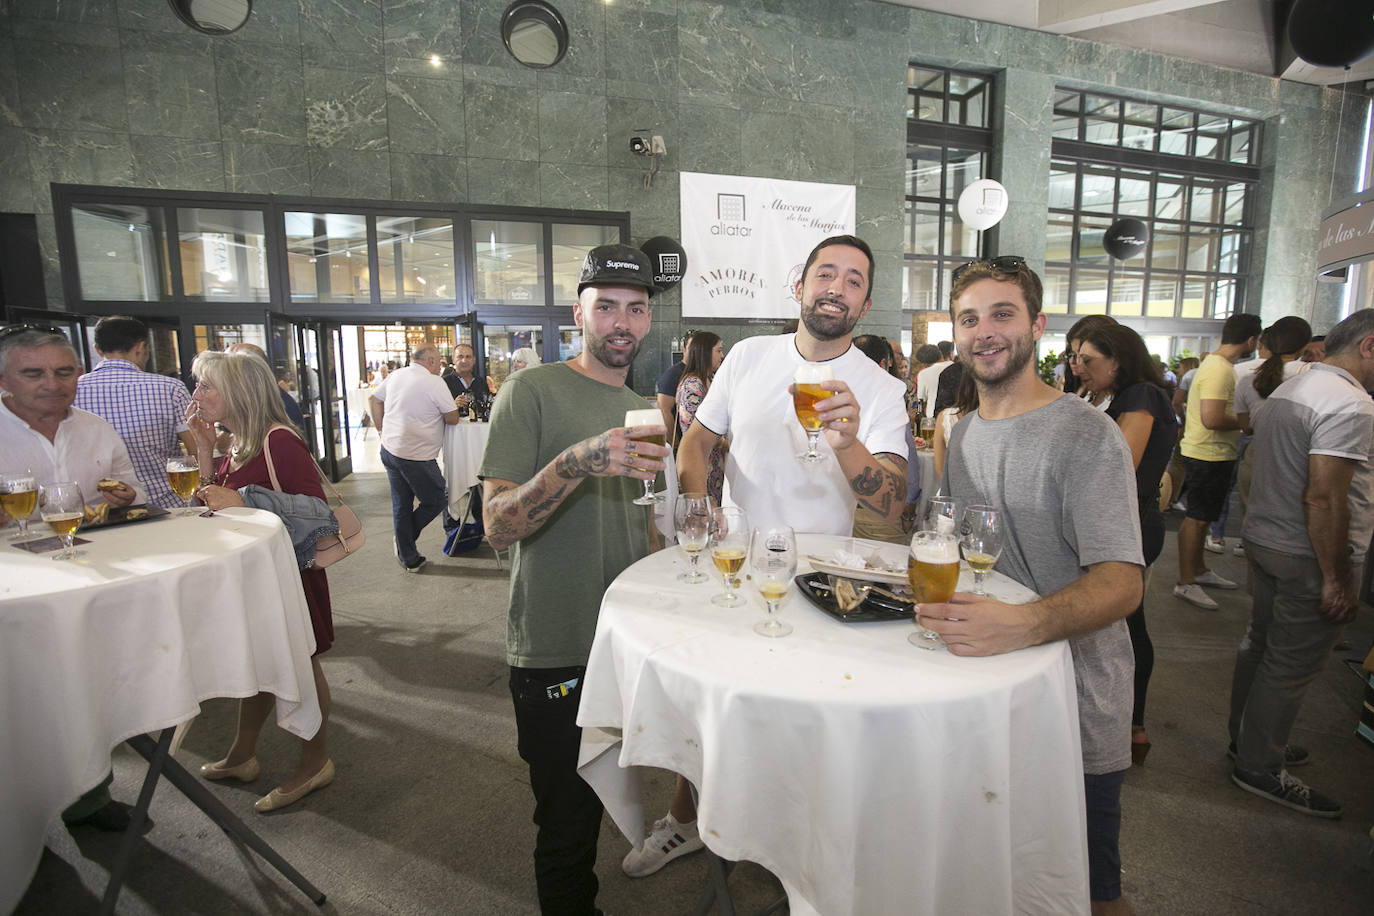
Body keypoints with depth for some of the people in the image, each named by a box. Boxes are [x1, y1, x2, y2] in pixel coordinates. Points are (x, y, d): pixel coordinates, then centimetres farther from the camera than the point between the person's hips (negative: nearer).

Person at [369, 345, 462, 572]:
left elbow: (373, 398, 22)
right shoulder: (434, 382, -12)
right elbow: (452, 419, -7)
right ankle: (406, 541, 15)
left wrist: (382, 429, 24)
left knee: (401, 506, 15)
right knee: (436, 501, 10)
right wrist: (454, 405, 13)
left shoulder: (395, 376, 9)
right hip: (416, 456, -8)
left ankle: (409, 559, 25)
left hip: (389, 449, 8)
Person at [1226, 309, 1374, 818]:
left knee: (1261, 644, 20)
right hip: (1307, 556, -9)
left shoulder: (1286, 390, 11)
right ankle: (1259, 768, 15)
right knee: (1292, 664, 2)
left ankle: (1247, 737, 35)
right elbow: (1324, 498, -25)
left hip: (1263, 538, 10)